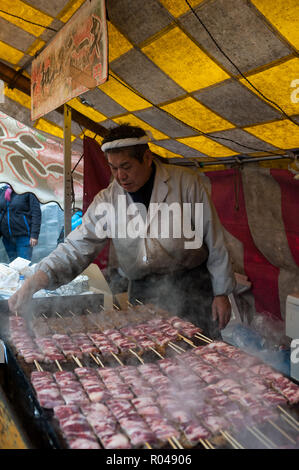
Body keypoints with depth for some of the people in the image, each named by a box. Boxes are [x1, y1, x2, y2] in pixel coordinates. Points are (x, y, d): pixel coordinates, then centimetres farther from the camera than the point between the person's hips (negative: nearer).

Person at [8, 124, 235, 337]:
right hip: (143, 293, 2)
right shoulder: (107, 199, 0)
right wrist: (36, 280, -19)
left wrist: (221, 293, -2)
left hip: (192, 286, -2)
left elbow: (214, 241, -4)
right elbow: (76, 248, -4)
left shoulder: (186, 182, -7)